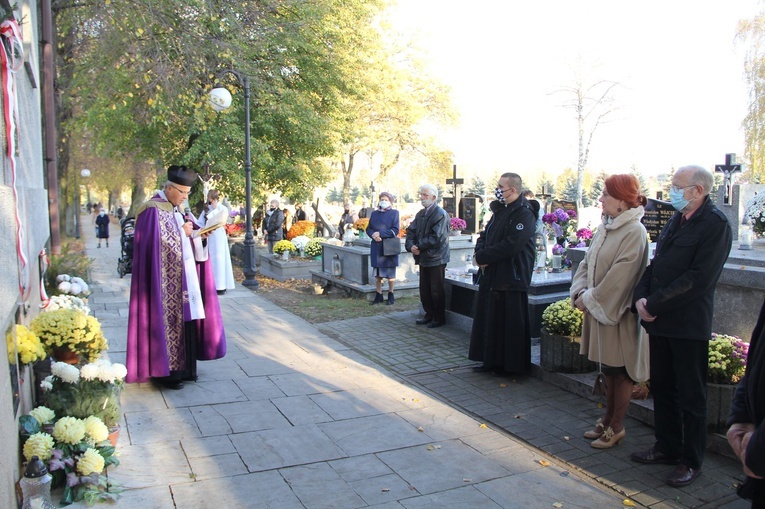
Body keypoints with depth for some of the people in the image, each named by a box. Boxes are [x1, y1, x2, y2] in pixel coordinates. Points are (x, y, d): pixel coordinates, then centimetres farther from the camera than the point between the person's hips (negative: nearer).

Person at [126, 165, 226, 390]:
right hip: (166, 280, -8)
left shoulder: (178, 210, 14)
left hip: (185, 277, 8)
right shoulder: (153, 210, -11)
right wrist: (183, 232, -11)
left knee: (186, 318, 9)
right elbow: (158, 242, -17)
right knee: (168, 319, -4)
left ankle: (185, 367, 18)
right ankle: (166, 370, 6)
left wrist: (196, 232, -1)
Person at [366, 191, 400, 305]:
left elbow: (395, 230, -11)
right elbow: (368, 229, 10)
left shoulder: (394, 213, -2)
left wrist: (380, 234, -18)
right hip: (376, 247, 4)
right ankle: (378, 295, 16)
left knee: (390, 274, 5)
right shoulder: (374, 214, 11)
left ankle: (391, 295, 14)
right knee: (377, 274, 8)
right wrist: (373, 235, -12)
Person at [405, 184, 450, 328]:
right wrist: (411, 246, -12)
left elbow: (436, 238, -22)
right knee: (424, 290, 13)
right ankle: (429, 315, 27)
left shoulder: (440, 214, -14)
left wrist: (419, 246, -16)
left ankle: (439, 318, 15)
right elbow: (411, 231, 7)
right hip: (424, 258, 8)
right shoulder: (420, 214, 12)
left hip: (436, 259, -7)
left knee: (436, 291, 2)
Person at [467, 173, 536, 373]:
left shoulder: (524, 213, -14)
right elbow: (484, 235, 16)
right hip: (491, 276, 9)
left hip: (511, 278, -9)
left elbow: (511, 246, -23)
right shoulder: (499, 210, 15)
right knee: (490, 320, 14)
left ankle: (512, 365, 13)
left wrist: (483, 257, -17)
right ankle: (491, 361, 25)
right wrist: (480, 253, -5)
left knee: (511, 323, 0)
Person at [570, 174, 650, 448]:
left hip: (618, 312, -8)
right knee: (608, 369, 18)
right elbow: (587, 263, 11)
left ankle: (616, 427, 19)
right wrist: (580, 293, -3)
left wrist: (591, 299, -14)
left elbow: (620, 275, -21)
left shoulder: (634, 232, -17)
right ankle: (607, 420, 31)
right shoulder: (605, 228, 8)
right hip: (597, 309, 8)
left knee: (619, 371, 5)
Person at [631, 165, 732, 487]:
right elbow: (655, 265, 13)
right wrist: (641, 297, -3)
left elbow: (698, 279, -20)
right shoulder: (675, 221, 13)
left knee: (691, 397, 5)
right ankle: (667, 448, 32)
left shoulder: (715, 224, -13)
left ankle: (691, 461, 19)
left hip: (689, 326, -8)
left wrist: (653, 304, -18)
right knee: (662, 388, 17)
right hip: (660, 322, 8)